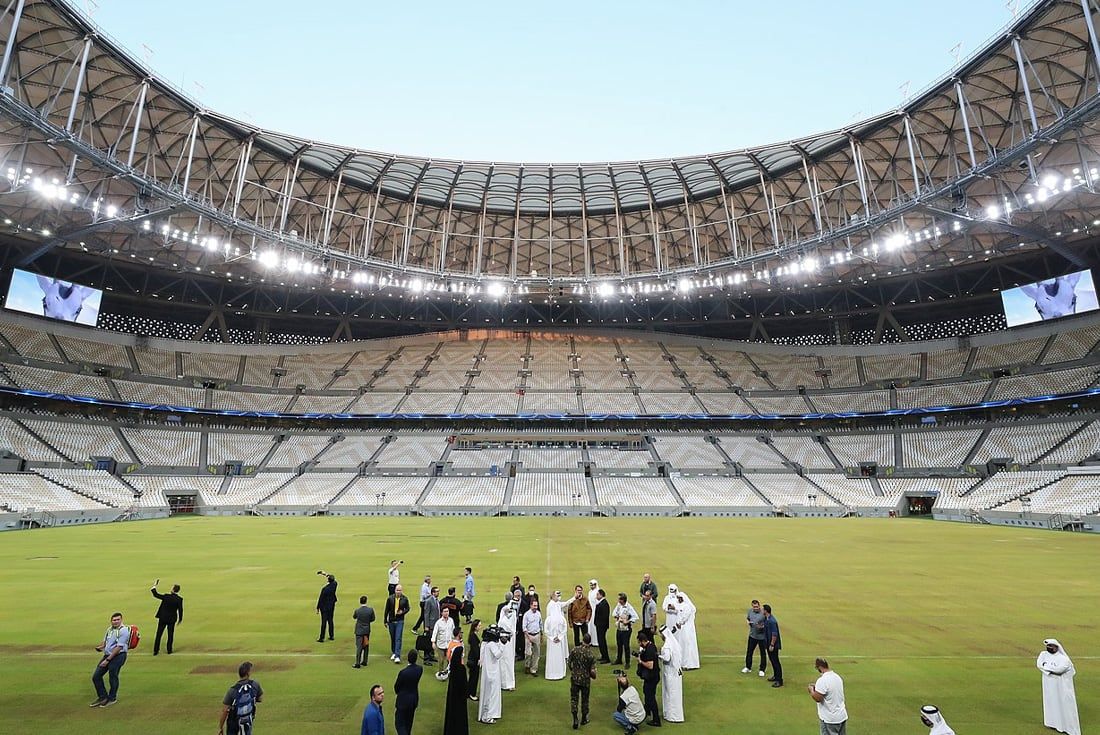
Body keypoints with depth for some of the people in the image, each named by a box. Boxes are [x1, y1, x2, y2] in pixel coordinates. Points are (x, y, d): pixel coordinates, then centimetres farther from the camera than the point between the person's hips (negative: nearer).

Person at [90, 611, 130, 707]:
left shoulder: (123, 630, -15)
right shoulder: (109, 629, 12)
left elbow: (119, 647, -19)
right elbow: (105, 642, 22)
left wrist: (107, 660, -20)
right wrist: (100, 647, -2)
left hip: (118, 656, -8)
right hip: (107, 655, 8)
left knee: (113, 678, 0)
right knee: (96, 676, 8)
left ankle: (112, 698, 21)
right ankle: (103, 697, 24)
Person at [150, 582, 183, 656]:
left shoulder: (166, 596, -16)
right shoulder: (179, 599, -11)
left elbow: (156, 595, -4)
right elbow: (180, 610, -5)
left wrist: (154, 587, 12)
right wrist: (180, 620, 8)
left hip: (162, 618, -1)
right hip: (172, 619, 1)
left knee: (159, 634, 11)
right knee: (170, 635, 13)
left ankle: (155, 650, 16)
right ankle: (169, 650, 18)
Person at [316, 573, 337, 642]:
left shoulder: (324, 589, -20)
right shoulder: (334, 585, -6)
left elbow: (320, 599, -15)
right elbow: (334, 580, 19)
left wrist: (318, 608, -6)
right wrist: (327, 575, 27)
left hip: (324, 607, -5)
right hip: (331, 606, 5)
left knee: (324, 622, -1)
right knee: (330, 621, 15)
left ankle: (322, 638, 4)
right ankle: (331, 636, 22)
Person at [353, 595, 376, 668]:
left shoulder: (357, 610, -16)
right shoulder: (370, 609, -11)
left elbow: (354, 617, 5)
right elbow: (373, 619, 0)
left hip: (359, 631, -3)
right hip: (367, 630, 3)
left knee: (359, 647, 1)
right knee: (366, 646, 15)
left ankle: (357, 663, 1)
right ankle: (364, 661, 23)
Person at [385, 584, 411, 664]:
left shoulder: (405, 599, -6)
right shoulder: (390, 598, -6)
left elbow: (407, 608, 7)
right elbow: (386, 610, 2)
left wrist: (402, 612, -14)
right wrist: (385, 621, 3)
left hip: (400, 621, -2)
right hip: (391, 621, 2)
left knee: (398, 638, -9)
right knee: (392, 638, 15)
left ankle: (397, 656, -8)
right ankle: (393, 653, 33)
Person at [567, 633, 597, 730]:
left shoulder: (574, 651, -12)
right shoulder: (591, 655, -18)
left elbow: (569, 664, -1)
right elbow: (592, 672, -18)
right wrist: (594, 676, 5)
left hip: (574, 679, 1)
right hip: (585, 680, -1)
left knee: (574, 699, 13)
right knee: (584, 700, 17)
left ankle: (575, 720, 7)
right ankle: (584, 719, 32)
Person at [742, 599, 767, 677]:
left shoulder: (763, 613, -18)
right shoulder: (750, 611, -1)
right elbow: (747, 618, 17)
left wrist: (763, 627, -27)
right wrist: (748, 622, -3)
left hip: (762, 636, -5)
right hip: (752, 635, 5)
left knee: (763, 653, 9)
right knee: (749, 651, 14)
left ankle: (762, 670, 25)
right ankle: (748, 667, 32)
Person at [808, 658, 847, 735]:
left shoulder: (822, 680, -24)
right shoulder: (837, 676, 4)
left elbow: (817, 698, -22)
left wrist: (811, 690, -4)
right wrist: (817, 687, 17)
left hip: (830, 720, -8)